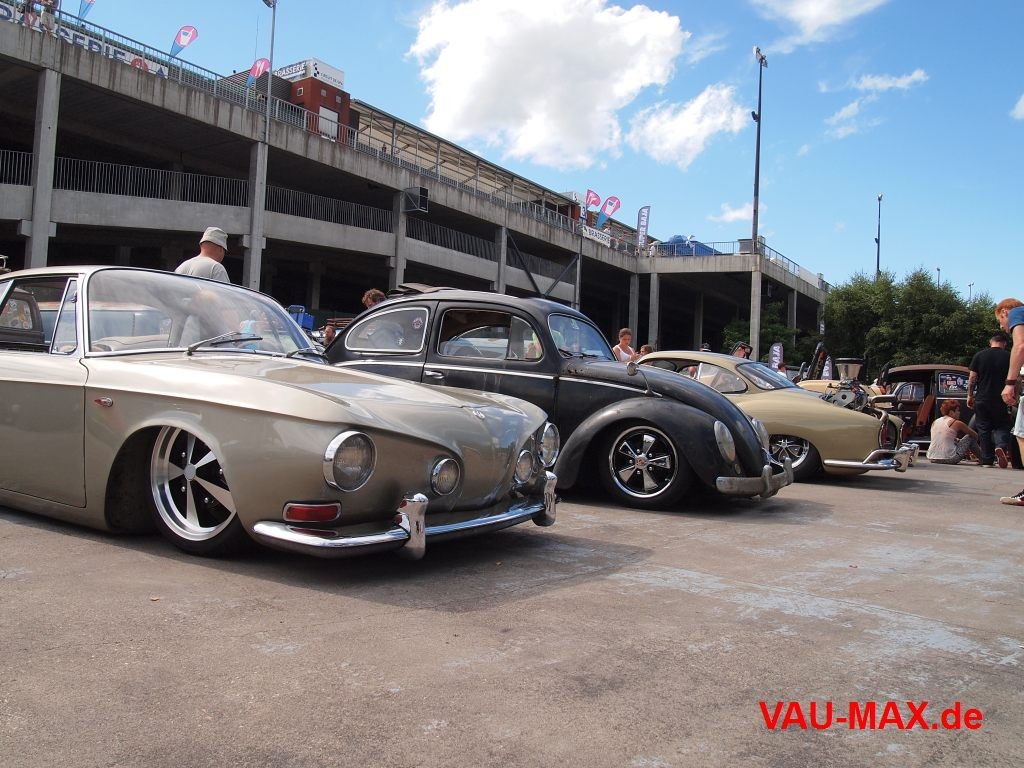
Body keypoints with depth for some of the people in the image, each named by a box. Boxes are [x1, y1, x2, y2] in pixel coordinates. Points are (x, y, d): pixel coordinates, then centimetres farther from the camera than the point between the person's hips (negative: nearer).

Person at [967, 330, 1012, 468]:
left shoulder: (979, 355, 1)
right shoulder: (1009, 357, -1)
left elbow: (972, 378, 0)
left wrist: (970, 395, 8)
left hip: (981, 399, 1)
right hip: (1001, 400, -1)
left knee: (984, 429, 7)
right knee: (1002, 426, 10)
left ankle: (987, 460, 6)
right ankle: (1001, 446, -19)